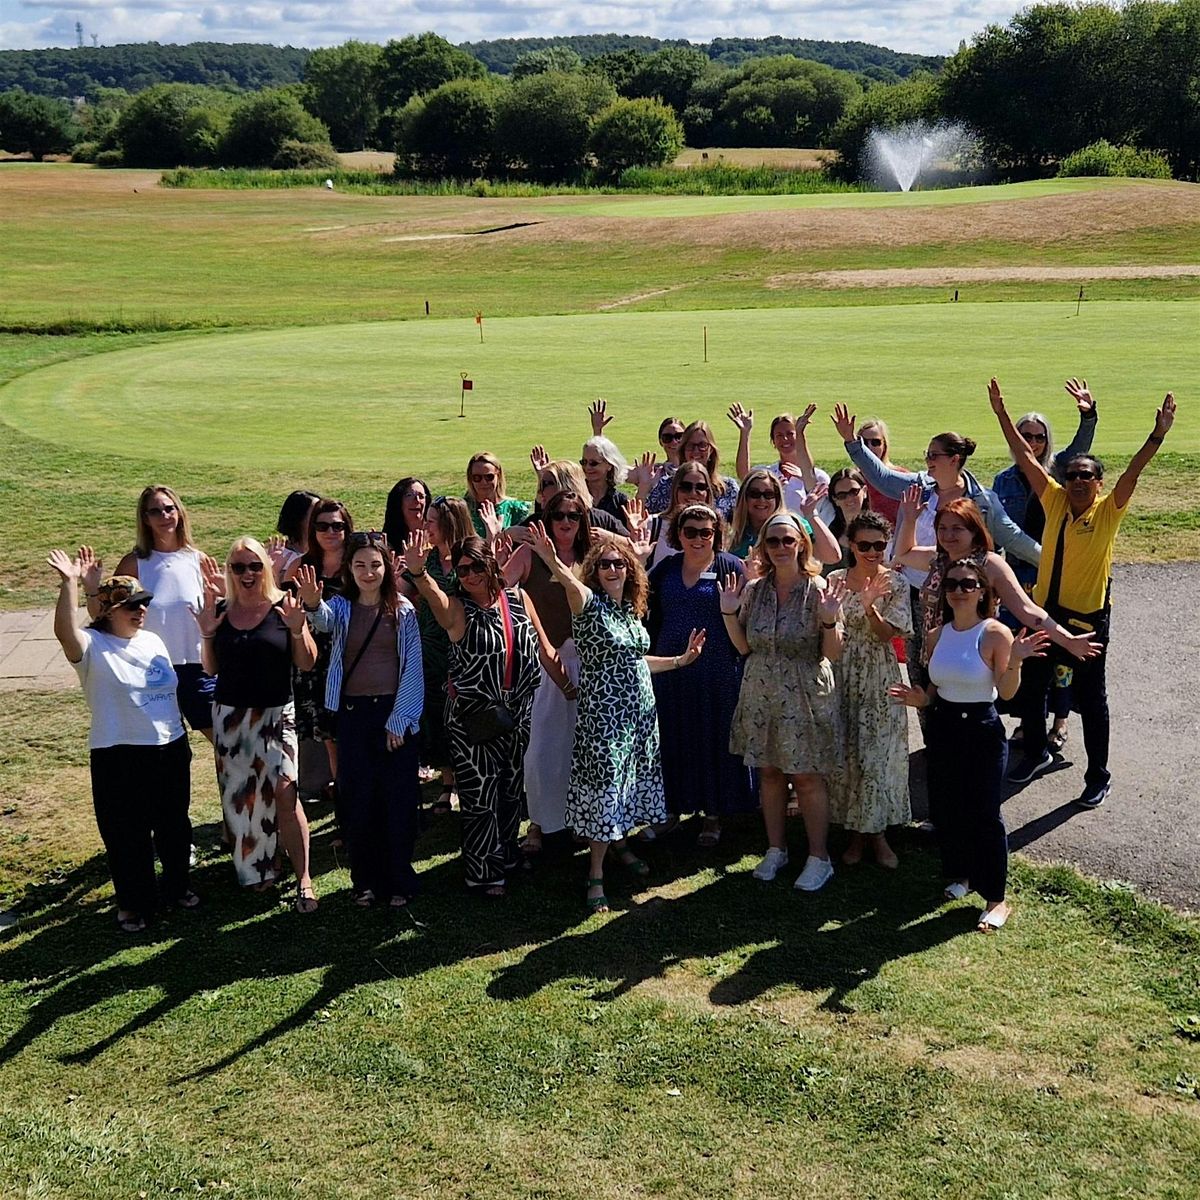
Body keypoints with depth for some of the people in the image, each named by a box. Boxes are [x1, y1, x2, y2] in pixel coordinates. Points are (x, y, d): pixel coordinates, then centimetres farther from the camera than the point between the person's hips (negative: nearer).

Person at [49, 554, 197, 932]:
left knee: (174, 825, 18)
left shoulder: (153, 641, 8)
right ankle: (134, 903, 23)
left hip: (170, 749, 6)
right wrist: (70, 582, -42)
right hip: (119, 758, -5)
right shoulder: (92, 646, -11)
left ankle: (177, 886, 39)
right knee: (126, 834, 5)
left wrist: (181, 738, 19)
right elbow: (64, 631, -34)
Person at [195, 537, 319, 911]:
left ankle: (304, 880, -13)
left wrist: (297, 629, -19)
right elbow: (211, 669, 10)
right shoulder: (220, 611, 5)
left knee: (284, 790, -16)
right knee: (240, 795, 9)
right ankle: (256, 868, 27)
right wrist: (207, 634, -5)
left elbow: (307, 663, -4)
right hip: (230, 715, 4)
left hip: (276, 713, -4)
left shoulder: (284, 607, -5)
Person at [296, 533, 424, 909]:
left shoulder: (402, 609, 0)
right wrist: (312, 604, -46)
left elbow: (412, 666, -2)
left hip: (395, 712, -1)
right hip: (352, 713, 1)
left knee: (399, 798, 2)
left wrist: (400, 718, -8)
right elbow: (323, 620, -22)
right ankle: (365, 881, 18)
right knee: (357, 798, 6)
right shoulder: (341, 606, 3)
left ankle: (399, 881, 14)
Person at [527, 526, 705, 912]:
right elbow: (572, 584, -35)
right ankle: (596, 874, 5)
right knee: (604, 786, -4)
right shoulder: (590, 604, -11)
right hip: (603, 714, -7)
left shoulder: (632, 609, 9)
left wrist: (681, 659, 20)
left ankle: (619, 844, 38)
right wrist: (551, 561, -56)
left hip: (639, 711, 7)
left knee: (631, 781, 17)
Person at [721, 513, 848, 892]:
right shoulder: (753, 590, 2)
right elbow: (744, 647, 8)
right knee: (768, 772, 12)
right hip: (761, 696, 4)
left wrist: (829, 620, -25)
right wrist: (729, 613, -4)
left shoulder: (819, 590, -9)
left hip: (805, 697, -4)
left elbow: (833, 653, -9)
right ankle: (776, 849, 28)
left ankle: (819, 857, 15)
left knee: (807, 776, 2)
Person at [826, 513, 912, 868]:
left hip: (880, 678, -2)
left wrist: (869, 606, -28)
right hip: (843, 677, 2)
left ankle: (878, 833, 17)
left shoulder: (895, 582, -3)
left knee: (880, 754, 3)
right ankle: (855, 832, 20)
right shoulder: (835, 581, 2)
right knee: (848, 753, 7)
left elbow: (888, 634, -12)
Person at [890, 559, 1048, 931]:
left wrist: (1015, 662, -32)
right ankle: (960, 874, 35)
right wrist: (920, 699, -5)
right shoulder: (937, 636, 5)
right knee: (946, 809, 13)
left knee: (985, 814, -1)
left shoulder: (995, 634, -12)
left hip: (982, 729, -6)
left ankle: (996, 899, 10)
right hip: (943, 728, 6)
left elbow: (1007, 692, -15)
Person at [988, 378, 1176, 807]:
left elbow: (1133, 471, -23)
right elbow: (1025, 458, -3)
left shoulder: (1109, 511, -9)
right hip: (1046, 610, 4)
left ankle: (1098, 776, 18)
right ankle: (1035, 752, 38)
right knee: (1032, 685, 16)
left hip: (1088, 616, -4)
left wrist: (1158, 435, -37)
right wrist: (1002, 414, -7)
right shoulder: (1055, 500, -2)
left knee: (1090, 698, 4)